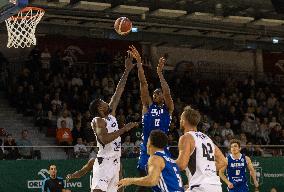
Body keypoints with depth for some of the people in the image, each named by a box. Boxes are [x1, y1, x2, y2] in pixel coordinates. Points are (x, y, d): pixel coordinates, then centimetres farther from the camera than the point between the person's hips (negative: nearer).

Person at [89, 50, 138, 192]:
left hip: (115, 162, 9)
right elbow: (104, 139, -26)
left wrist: (127, 70, 15)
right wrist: (124, 129, -22)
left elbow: (118, 91, 14)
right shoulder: (98, 121, -10)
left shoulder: (111, 115, 13)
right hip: (104, 163, -9)